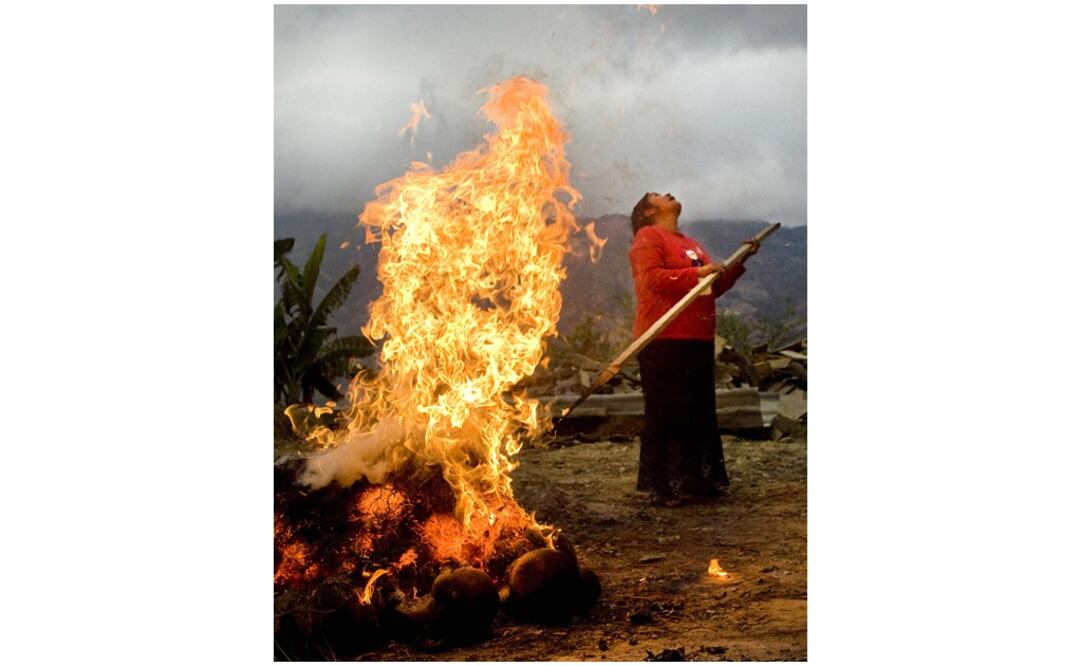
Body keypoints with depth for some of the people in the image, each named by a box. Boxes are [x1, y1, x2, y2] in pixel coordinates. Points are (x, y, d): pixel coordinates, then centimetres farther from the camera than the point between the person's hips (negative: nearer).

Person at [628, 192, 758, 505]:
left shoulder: (691, 244, 24)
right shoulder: (648, 237, 0)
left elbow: (715, 287, 24)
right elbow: (651, 278, -15)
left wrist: (740, 261, 14)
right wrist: (697, 273, -18)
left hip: (698, 340, 8)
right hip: (664, 341, -8)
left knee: (701, 412, 9)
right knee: (665, 414, -6)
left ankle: (697, 479, 18)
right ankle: (662, 487, 0)